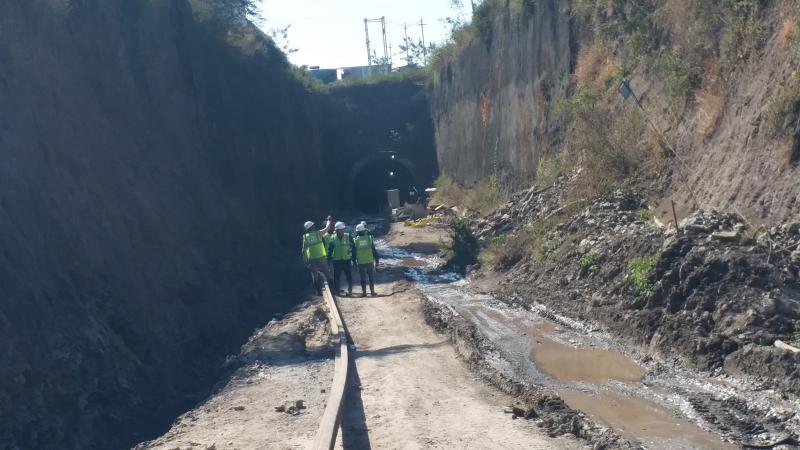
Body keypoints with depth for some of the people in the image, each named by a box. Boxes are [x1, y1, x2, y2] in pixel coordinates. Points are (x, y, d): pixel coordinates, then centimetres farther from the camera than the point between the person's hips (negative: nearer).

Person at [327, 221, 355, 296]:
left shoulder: (348, 237, -4)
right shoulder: (333, 238, -1)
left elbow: (353, 247, 2)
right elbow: (330, 250, 6)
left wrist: (353, 258, 0)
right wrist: (329, 259, 2)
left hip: (347, 260, -1)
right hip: (337, 261, 1)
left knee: (349, 276, 1)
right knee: (336, 276, 5)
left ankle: (350, 290, 9)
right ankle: (336, 289, 17)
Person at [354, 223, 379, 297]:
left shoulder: (355, 240, -2)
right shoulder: (369, 238, -2)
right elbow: (374, 250, 0)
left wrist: (354, 261, 12)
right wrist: (376, 260, 7)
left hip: (360, 262, 0)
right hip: (370, 261, 0)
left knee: (363, 278, 6)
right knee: (371, 277, 11)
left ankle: (364, 292, 7)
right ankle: (372, 291, 12)